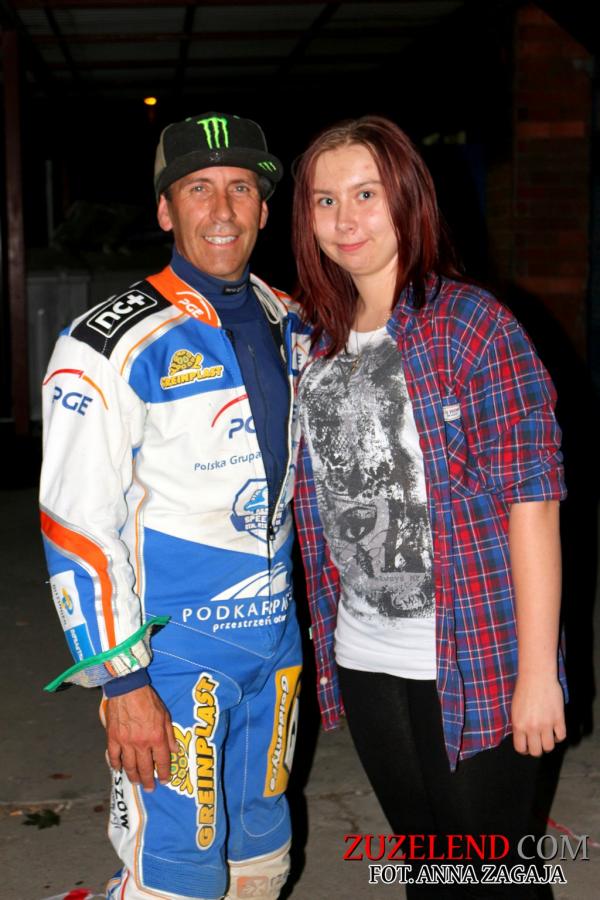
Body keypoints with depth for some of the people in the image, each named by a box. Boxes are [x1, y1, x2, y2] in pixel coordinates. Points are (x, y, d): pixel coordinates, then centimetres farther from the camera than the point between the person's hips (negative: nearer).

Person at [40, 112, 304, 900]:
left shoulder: (287, 324, 7)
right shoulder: (115, 345, -14)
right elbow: (76, 526, -16)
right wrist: (121, 681, -18)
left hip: (273, 642, 7)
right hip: (172, 652, -6)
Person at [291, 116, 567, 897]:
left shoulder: (474, 325, -10)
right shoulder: (320, 342, 8)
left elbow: (532, 502, -14)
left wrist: (537, 670, -17)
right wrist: (323, 635, 9)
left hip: (473, 663, -5)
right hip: (363, 658, 6)